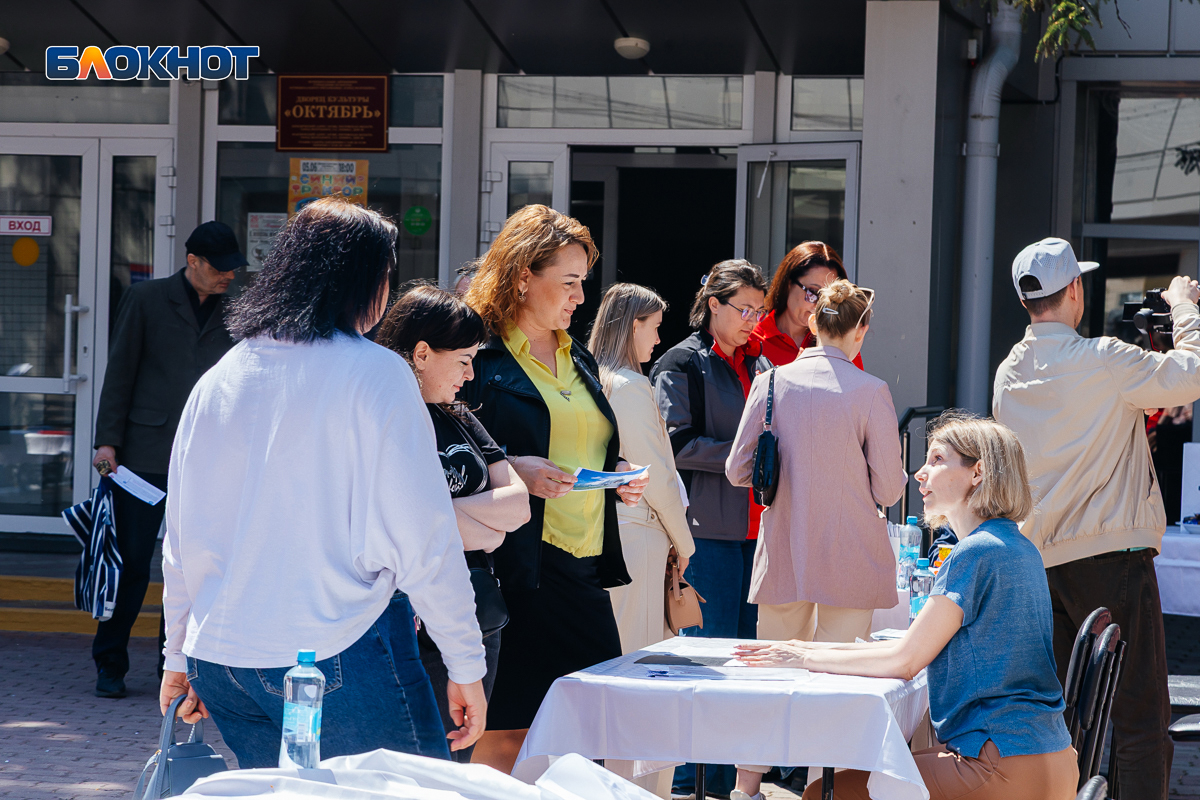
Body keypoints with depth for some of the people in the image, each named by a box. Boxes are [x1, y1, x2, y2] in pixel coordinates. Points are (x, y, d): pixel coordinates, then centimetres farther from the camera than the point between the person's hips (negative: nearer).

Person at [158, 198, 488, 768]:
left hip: (220, 658, 6)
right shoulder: (376, 375, -7)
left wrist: (180, 657, 25)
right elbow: (423, 538, -10)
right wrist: (466, 667, -4)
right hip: (338, 656, -6)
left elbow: (181, 540, 15)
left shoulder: (216, 382, 10)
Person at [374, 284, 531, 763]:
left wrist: (448, 513, -10)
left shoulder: (459, 419, 14)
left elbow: (518, 505, 7)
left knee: (459, 764, 12)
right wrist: (484, 531, -6)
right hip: (419, 632, -8)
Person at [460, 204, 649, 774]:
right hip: (515, 570, -7)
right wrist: (511, 469, -22)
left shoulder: (579, 361, 20)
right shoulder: (480, 356, -5)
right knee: (505, 733, -6)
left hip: (585, 571, 8)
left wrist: (621, 473, 9)